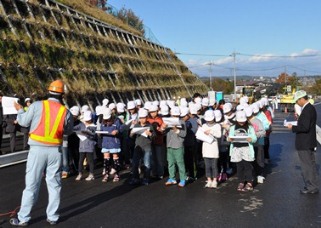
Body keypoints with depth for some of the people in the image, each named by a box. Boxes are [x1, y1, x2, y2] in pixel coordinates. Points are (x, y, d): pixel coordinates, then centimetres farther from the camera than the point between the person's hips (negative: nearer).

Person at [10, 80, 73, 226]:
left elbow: (24, 122, 3)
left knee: (31, 184, 6)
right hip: (55, 150, 1)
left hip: (37, 149, -1)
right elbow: (69, 131, 10)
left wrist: (19, 110, 23)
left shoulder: (37, 105, -7)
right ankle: (52, 217, 17)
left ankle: (23, 218, 13)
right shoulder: (65, 111, -2)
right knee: (54, 184, 11)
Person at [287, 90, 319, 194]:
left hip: (305, 144, -10)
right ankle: (314, 186, 28)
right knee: (311, 165, 18)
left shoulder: (307, 110, -22)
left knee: (307, 166, 0)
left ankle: (311, 188, 10)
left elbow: (305, 127, -26)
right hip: (309, 143, 10)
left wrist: (293, 127, -15)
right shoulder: (310, 108, 9)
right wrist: (298, 121, 7)